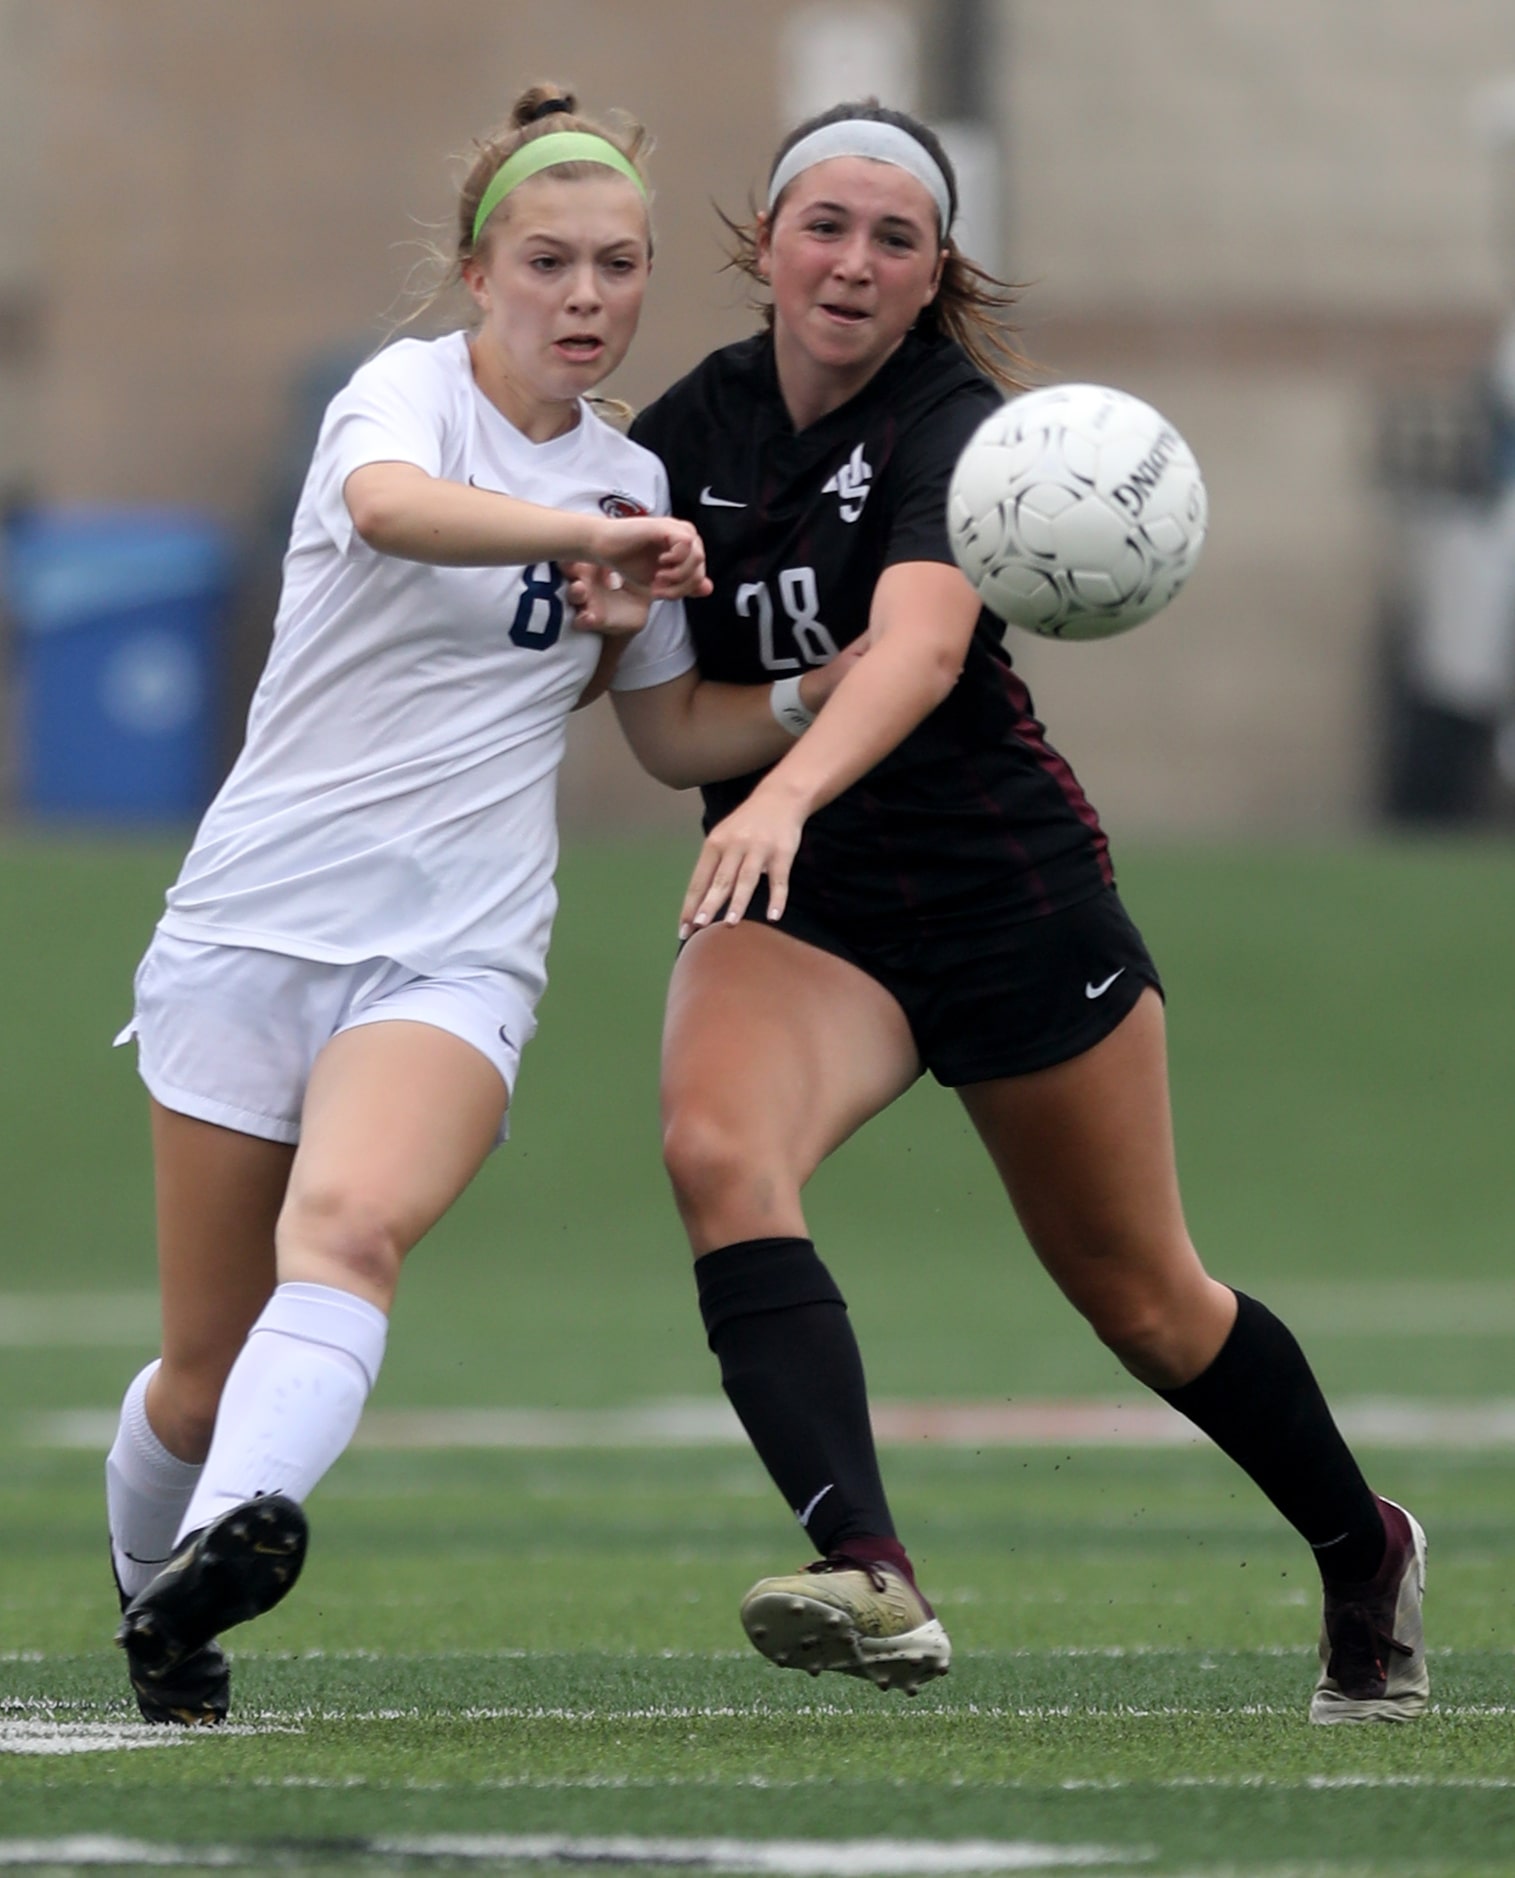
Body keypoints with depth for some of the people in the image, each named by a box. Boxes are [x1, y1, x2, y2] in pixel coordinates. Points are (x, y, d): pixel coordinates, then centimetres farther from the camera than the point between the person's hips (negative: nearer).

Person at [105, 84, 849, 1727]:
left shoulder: (629, 483, 13)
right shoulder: (410, 389, -4)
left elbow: (680, 733, 25)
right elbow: (388, 506, -30)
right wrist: (595, 536, -42)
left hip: (455, 956, 2)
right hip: (255, 918, -2)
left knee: (347, 1228, -31)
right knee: (210, 1373, 3)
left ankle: (232, 1536, -52)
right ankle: (146, 1595, 33)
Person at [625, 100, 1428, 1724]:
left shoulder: (951, 425, -17)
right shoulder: (693, 427, 0)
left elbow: (920, 646, -37)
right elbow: (647, 700, 10)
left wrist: (788, 792, -54)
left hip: (1009, 895, -3)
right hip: (793, 913, 3)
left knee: (1140, 1299, 10)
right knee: (718, 1148, -30)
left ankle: (1365, 1553, 38)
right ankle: (870, 1579, -41)